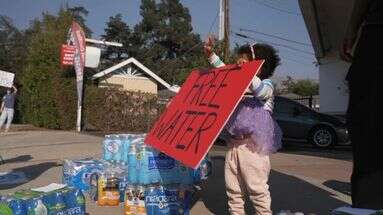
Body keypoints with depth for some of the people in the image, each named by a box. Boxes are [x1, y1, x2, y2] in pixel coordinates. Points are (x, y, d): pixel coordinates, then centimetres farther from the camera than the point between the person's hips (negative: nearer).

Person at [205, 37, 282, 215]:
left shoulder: (266, 84, -1)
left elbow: (261, 93, -23)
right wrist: (211, 54, 24)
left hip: (251, 145, -7)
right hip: (233, 143, 7)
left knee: (257, 188, -4)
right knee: (232, 188, 11)